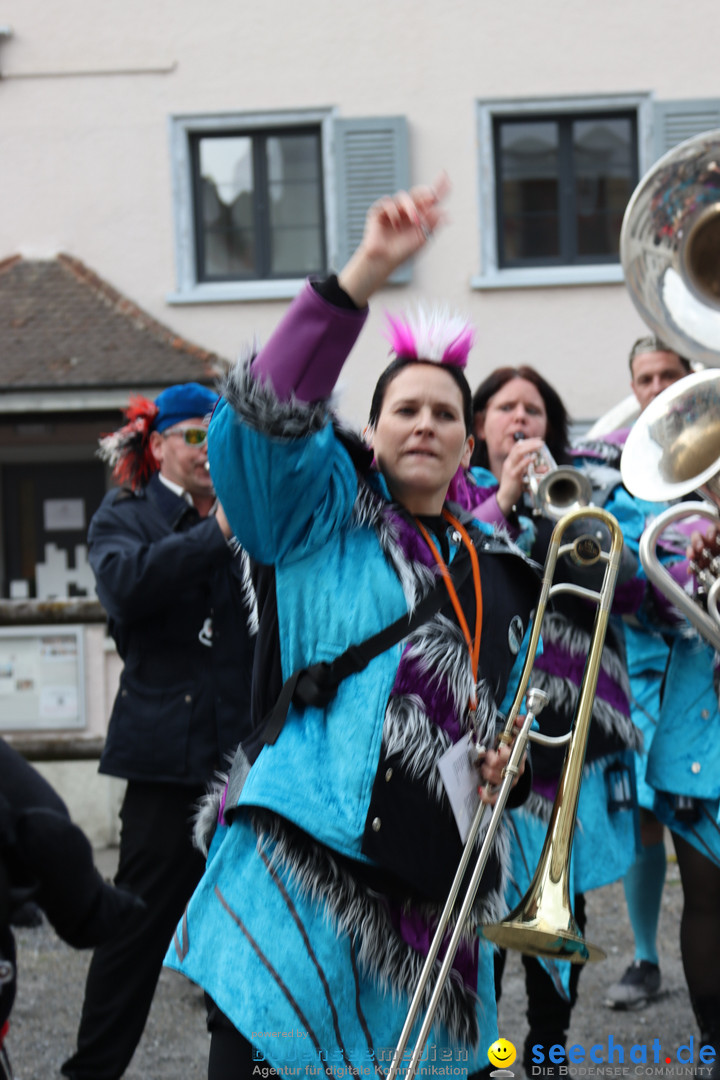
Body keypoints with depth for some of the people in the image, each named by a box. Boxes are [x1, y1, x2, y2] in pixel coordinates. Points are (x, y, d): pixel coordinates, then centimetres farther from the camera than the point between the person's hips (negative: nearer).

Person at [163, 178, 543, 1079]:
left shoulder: (499, 571, 22)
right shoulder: (325, 515, 7)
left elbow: (512, 713, 30)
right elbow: (266, 417, -12)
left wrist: (511, 761, 6)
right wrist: (365, 275, -19)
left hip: (437, 876, 5)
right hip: (305, 865, -5)